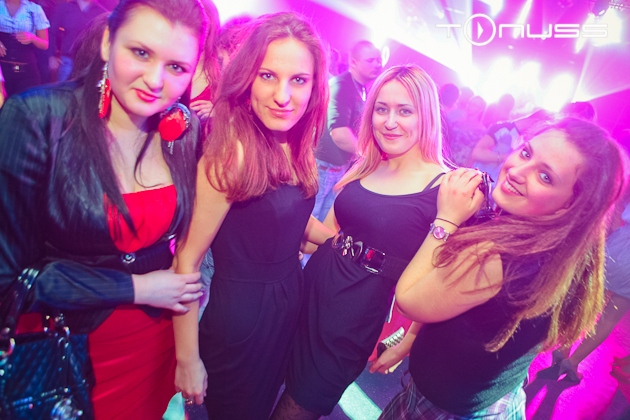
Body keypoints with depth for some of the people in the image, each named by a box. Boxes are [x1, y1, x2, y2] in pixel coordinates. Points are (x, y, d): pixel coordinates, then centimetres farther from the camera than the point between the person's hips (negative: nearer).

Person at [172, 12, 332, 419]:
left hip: (291, 302, 7)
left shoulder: (296, 150, -4)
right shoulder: (233, 155, -26)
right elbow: (188, 259, -23)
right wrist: (188, 361, -17)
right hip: (240, 314, -6)